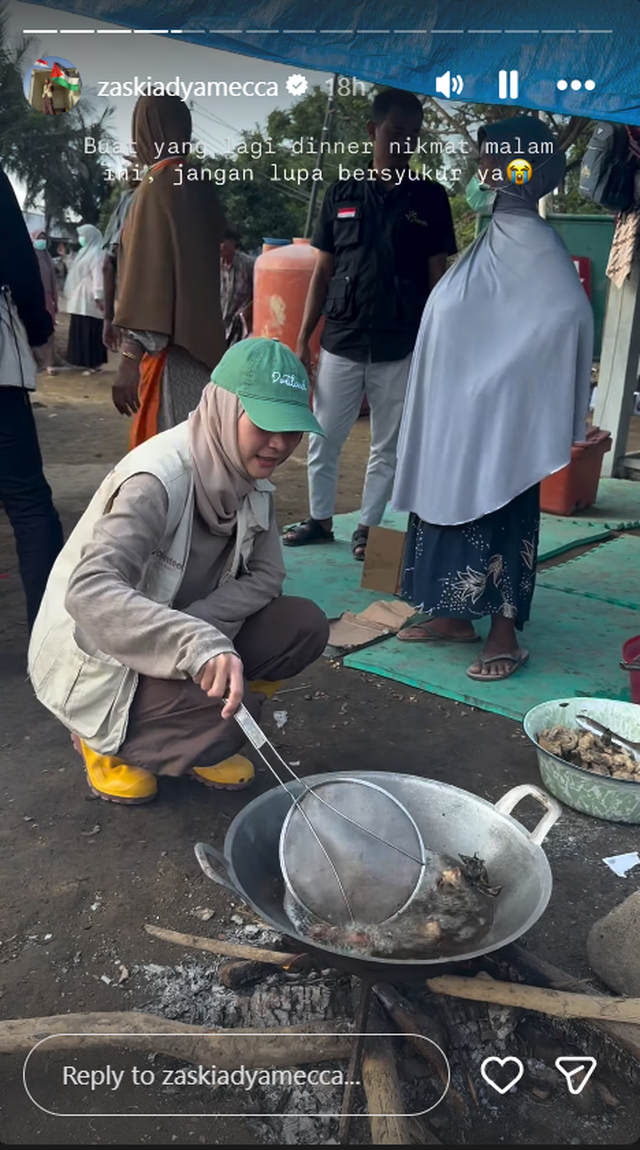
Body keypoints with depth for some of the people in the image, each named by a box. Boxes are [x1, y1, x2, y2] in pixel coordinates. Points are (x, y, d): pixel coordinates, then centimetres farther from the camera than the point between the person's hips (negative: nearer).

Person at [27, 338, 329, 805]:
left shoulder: (249, 473, -6)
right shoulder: (158, 479, -29)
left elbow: (263, 577, -5)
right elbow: (89, 591, -41)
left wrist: (200, 632, -23)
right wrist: (196, 643, -54)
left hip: (181, 646, 7)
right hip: (99, 656, -7)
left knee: (305, 626, -11)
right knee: (228, 717, -29)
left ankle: (203, 731, 8)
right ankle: (106, 741, 2)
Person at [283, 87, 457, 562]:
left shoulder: (430, 198, 5)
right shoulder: (342, 193, 8)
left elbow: (437, 278, 4)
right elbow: (322, 272, 9)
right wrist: (303, 339, 5)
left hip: (400, 349, -1)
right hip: (341, 343, 1)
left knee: (386, 446, 6)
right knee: (323, 439, 7)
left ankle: (368, 528, 20)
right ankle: (320, 519, 25)